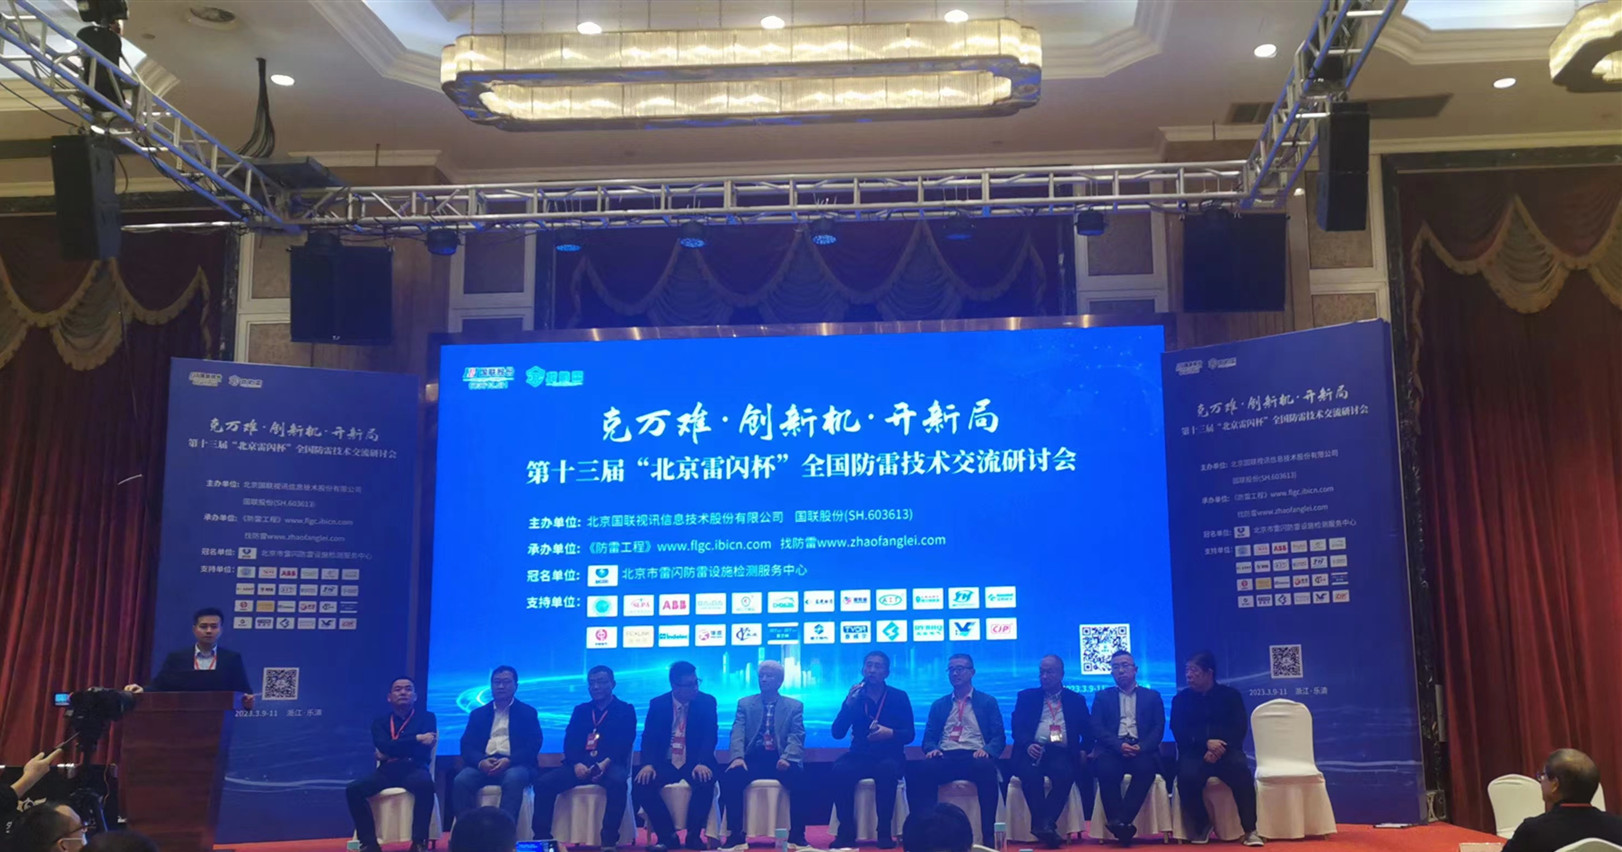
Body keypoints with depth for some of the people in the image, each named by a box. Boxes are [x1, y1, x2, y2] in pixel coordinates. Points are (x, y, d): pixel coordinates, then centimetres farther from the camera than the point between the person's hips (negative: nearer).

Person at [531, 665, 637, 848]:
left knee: (617, 782, -39)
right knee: (543, 783, -21)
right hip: (580, 765, 4)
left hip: (609, 765, -4)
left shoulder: (626, 710, 12)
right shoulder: (580, 710, 23)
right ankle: (542, 837, -16)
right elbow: (569, 741, 9)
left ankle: (609, 840, -37)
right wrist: (576, 764, -14)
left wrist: (606, 763, -23)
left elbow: (624, 744, -3)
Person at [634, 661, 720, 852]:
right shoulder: (657, 704, 4)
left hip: (694, 763, -2)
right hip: (665, 763, 2)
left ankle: (693, 835, -12)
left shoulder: (707, 702, 0)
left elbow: (711, 736, -9)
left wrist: (702, 763, -27)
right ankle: (668, 835, -8)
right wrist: (648, 764, -22)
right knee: (640, 785, -26)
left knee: (706, 782, -35)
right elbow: (649, 737, -2)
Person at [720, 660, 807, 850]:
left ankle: (797, 836, -19)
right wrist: (738, 757, -18)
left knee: (800, 779, -33)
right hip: (753, 759, 1)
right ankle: (736, 836, -19)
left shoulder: (795, 706, 13)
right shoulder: (745, 703, 16)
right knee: (729, 778, -30)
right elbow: (738, 733, 3)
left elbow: (797, 737, 0)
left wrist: (786, 758, -21)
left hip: (781, 760, -1)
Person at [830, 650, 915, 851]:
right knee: (838, 770, -31)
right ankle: (846, 830, -21)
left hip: (889, 756, -2)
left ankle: (885, 831, -25)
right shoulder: (854, 697, 9)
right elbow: (837, 733, 2)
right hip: (860, 755, 2)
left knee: (887, 770, -37)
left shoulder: (899, 697, 5)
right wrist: (849, 704, -12)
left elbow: (909, 735, 0)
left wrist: (890, 733, -22)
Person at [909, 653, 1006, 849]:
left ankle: (988, 833, -32)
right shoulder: (939, 705, 24)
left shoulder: (988, 702, 17)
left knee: (987, 768, -40)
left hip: (975, 758, -2)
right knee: (920, 770, -33)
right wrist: (932, 749, -8)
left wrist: (986, 750, -15)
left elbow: (999, 737, 7)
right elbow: (929, 737, 17)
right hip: (945, 759, 2)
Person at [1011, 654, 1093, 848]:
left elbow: (1087, 731, 17)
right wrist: (1028, 745, -14)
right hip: (1034, 751, 0)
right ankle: (1045, 827, -30)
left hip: (1062, 753, 0)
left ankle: (1045, 825, -35)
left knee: (1065, 773, -34)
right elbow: (1017, 727, 6)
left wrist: (1084, 750, -2)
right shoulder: (1026, 697, 18)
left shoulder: (1076, 700, 21)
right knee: (1030, 773, -34)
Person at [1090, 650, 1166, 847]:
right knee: (1106, 769, -36)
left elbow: (1158, 729, 7)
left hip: (1141, 749, 0)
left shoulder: (1152, 696, 20)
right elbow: (1097, 728, 5)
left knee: (1146, 768, -36)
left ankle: (1121, 822, -36)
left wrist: (1141, 747, -14)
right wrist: (1119, 745, -15)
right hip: (1113, 749, 0)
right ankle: (1120, 824, -33)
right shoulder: (1102, 696, 19)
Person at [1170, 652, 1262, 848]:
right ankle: (1202, 826, -8)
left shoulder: (1230, 695, 9)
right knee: (1187, 777, -33)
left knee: (1241, 771, -34)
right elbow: (1179, 732, -1)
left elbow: (1240, 729, -1)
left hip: (1226, 751, 0)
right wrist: (1206, 743, -19)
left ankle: (1250, 830, -25)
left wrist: (1219, 747, -19)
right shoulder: (1181, 699, 10)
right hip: (1195, 753, 0)